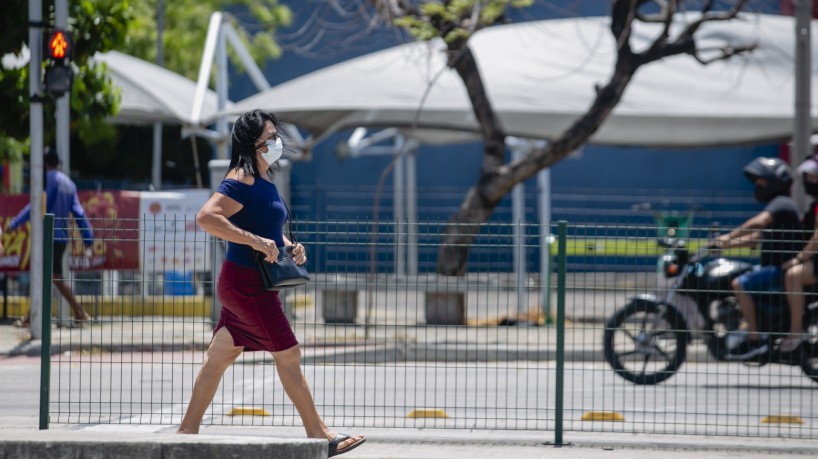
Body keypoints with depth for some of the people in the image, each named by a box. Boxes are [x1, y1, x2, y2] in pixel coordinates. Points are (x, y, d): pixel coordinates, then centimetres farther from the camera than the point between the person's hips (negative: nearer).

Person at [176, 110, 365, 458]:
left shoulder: (264, 181, 14)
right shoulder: (242, 180, -16)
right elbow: (206, 217, -28)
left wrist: (288, 246, 9)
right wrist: (256, 241, -30)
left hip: (254, 284, 10)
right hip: (246, 282, -10)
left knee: (221, 355, 12)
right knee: (288, 354, -5)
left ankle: (188, 429, 17)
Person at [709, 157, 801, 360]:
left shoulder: (781, 203, -13)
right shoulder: (775, 205, 21)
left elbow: (757, 223, -31)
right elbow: (756, 237, 23)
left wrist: (729, 237, -31)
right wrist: (725, 244, 13)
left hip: (783, 268, -11)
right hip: (773, 267, 11)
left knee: (740, 284, -25)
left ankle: (754, 340, -27)